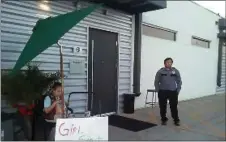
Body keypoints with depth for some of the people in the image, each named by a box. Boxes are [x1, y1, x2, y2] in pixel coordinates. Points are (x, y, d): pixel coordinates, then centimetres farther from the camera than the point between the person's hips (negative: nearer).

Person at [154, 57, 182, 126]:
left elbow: (179, 81, 9)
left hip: (173, 92, 0)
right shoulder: (160, 71, 1)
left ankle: (176, 120, 17)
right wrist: (158, 91, -1)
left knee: (174, 107, 2)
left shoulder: (176, 71, 4)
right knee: (163, 107, 7)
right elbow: (156, 82, 5)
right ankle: (164, 120, 22)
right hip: (162, 92, 0)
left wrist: (177, 90, 1)